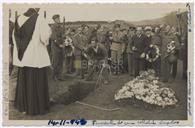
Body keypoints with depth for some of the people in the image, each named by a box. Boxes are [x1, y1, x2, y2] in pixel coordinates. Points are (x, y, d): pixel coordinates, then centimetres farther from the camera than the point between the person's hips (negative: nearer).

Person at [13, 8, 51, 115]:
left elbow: (15, 37, 12)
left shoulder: (19, 19, 6)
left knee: (24, 81, 14)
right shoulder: (39, 18, -11)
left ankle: (23, 106, 22)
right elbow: (45, 35, -15)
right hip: (37, 55, -6)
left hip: (23, 56, 6)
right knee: (37, 82, 3)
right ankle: (36, 107, 8)